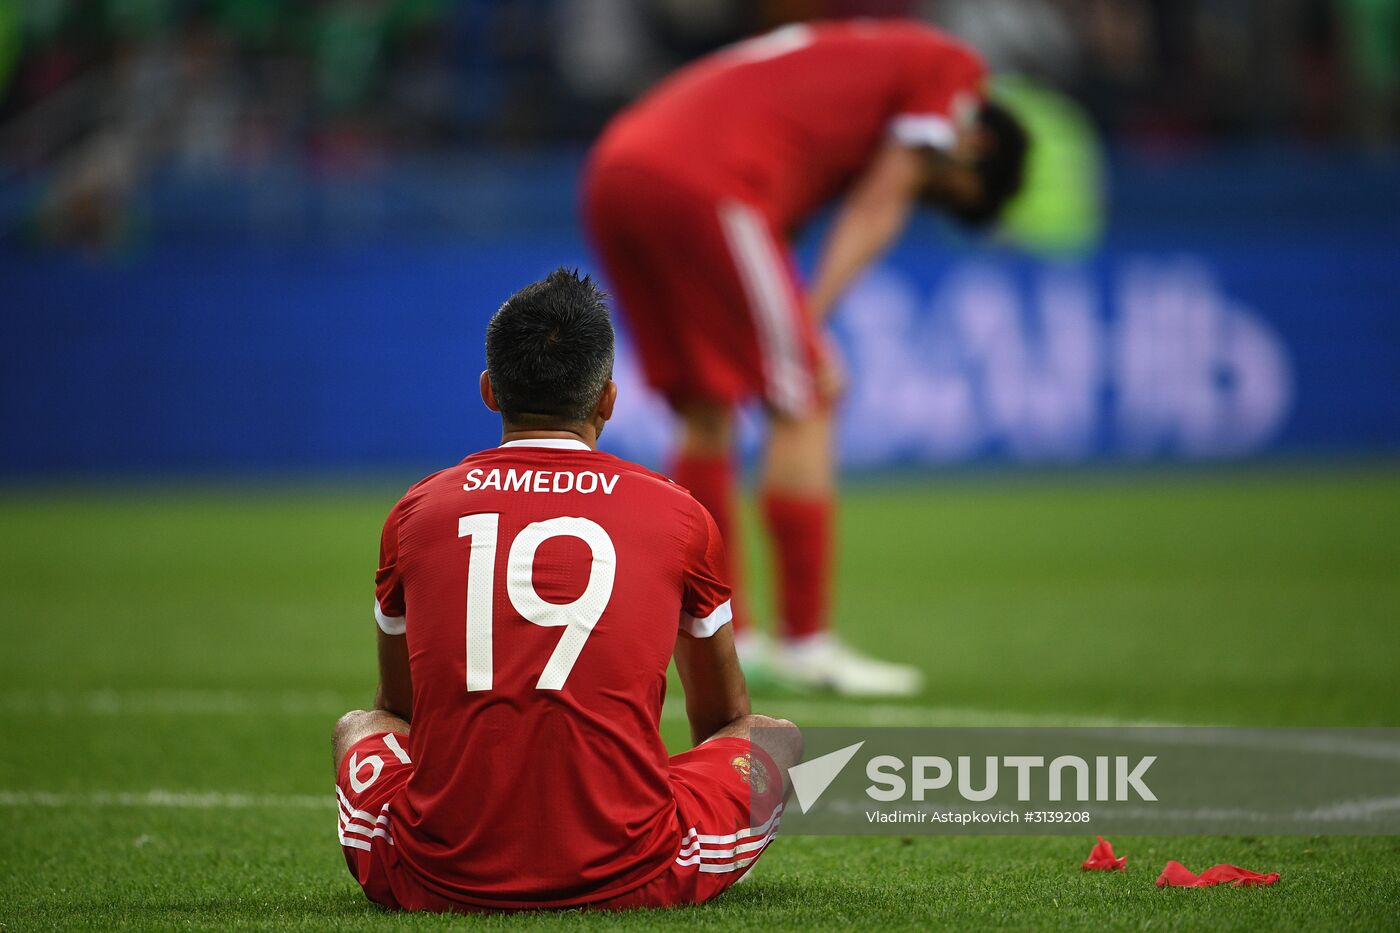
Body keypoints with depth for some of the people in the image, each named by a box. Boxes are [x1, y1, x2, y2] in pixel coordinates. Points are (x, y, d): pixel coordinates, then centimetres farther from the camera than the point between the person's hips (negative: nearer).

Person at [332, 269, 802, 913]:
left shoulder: (415, 513, 9)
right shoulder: (678, 516, 6)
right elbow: (722, 717, 25)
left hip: (440, 881, 2)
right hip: (625, 879, -2)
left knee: (356, 729, 33)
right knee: (777, 738, 23)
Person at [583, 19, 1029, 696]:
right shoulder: (951, 68, 11)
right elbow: (875, 210, 1)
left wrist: (797, 327, 11)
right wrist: (811, 318, -5)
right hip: (701, 183, -9)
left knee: (706, 412, 16)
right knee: (801, 408, 0)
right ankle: (806, 645, 1)